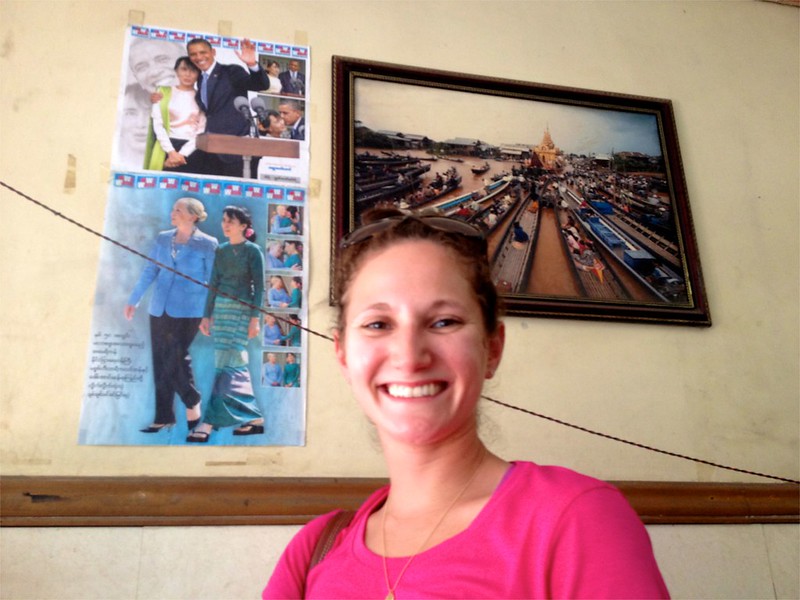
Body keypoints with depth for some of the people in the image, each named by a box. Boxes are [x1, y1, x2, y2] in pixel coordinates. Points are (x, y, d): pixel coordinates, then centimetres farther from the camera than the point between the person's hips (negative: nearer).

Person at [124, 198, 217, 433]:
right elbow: (149, 271, 15)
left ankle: (192, 401, 15)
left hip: (187, 311, -5)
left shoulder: (207, 244, -2)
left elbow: (211, 281, -1)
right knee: (160, 362, 6)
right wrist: (134, 300, 14)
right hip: (159, 309, 5)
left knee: (176, 357, -12)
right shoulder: (163, 238, 11)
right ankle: (163, 416, 17)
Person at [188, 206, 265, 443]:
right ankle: (254, 418, 15)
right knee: (237, 364, 7)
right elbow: (214, 285, 15)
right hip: (220, 310, 6)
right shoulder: (221, 250, 13)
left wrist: (255, 318, -14)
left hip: (242, 310, -6)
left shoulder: (253, 251, -3)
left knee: (229, 364, -10)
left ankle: (209, 423, -12)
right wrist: (207, 315, 11)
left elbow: (259, 286, -7)